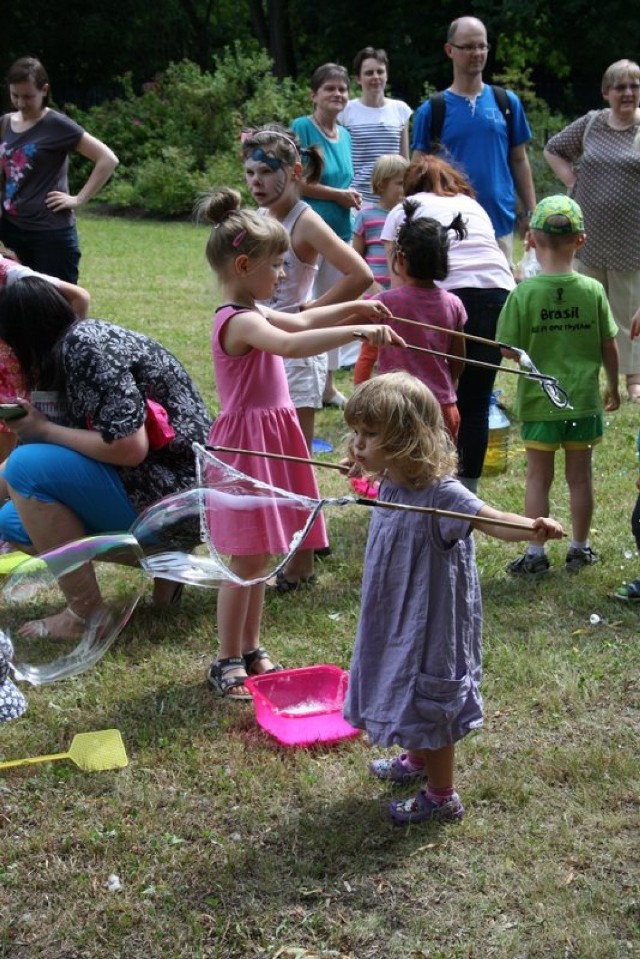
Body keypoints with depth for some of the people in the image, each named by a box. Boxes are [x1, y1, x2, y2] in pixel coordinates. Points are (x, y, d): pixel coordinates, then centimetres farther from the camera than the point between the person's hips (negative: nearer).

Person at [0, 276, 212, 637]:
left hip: (175, 496, -10)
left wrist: (44, 430, -16)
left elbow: (130, 448, -27)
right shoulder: (69, 349, 10)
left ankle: (85, 616, -11)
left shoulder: (87, 346, -19)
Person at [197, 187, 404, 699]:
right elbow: (291, 344, -39)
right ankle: (228, 662, 9)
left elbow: (301, 320, 27)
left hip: (271, 439, 10)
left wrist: (352, 307, 18)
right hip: (249, 441, -10)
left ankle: (250, 649, 27)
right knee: (247, 560, -2)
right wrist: (357, 330, -41)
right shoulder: (240, 322, -21)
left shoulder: (252, 312, 11)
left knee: (259, 556, 16)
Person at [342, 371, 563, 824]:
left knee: (427, 703, 7)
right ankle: (417, 760, 54)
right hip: (396, 617, 9)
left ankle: (442, 797, 26)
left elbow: (492, 519, -45)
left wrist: (533, 528, -60)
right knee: (406, 690, 28)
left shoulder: (441, 493, -30)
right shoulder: (390, 484, -4)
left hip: (431, 621, -9)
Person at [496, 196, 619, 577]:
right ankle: (580, 548, 24)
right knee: (580, 475, 13)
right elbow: (609, 346, 0)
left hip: (538, 402, -1)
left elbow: (510, 351, -12)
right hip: (584, 401, 2)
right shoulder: (593, 290, -7)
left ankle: (536, 553, 13)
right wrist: (613, 387, 14)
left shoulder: (524, 293, -13)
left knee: (538, 476, 9)